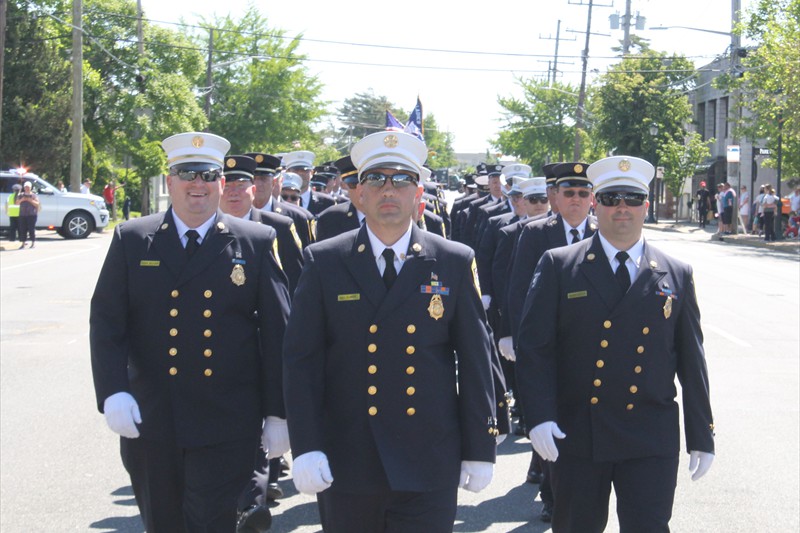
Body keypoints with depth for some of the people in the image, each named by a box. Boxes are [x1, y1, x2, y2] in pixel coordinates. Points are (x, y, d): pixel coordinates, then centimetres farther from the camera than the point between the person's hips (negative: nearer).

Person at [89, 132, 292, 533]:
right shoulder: (132, 240, 5)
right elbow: (106, 322, 1)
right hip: (149, 423, 2)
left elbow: (276, 332, 1)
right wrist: (113, 392, -13)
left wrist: (277, 412, -1)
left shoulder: (256, 243, 1)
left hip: (225, 426, -2)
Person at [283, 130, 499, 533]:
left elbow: (475, 360, 4)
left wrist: (479, 449, 2)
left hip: (428, 467, 0)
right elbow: (301, 359, -1)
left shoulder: (455, 263, 3)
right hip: (345, 468, 1)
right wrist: (305, 447, -9)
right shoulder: (324, 262, 2)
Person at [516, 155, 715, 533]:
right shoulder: (558, 266, 1)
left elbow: (691, 361, 8)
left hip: (651, 442, 1)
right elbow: (534, 347, -4)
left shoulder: (677, 275, 6)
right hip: (576, 434, 0)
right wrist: (539, 415, -15)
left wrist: (702, 435, 8)